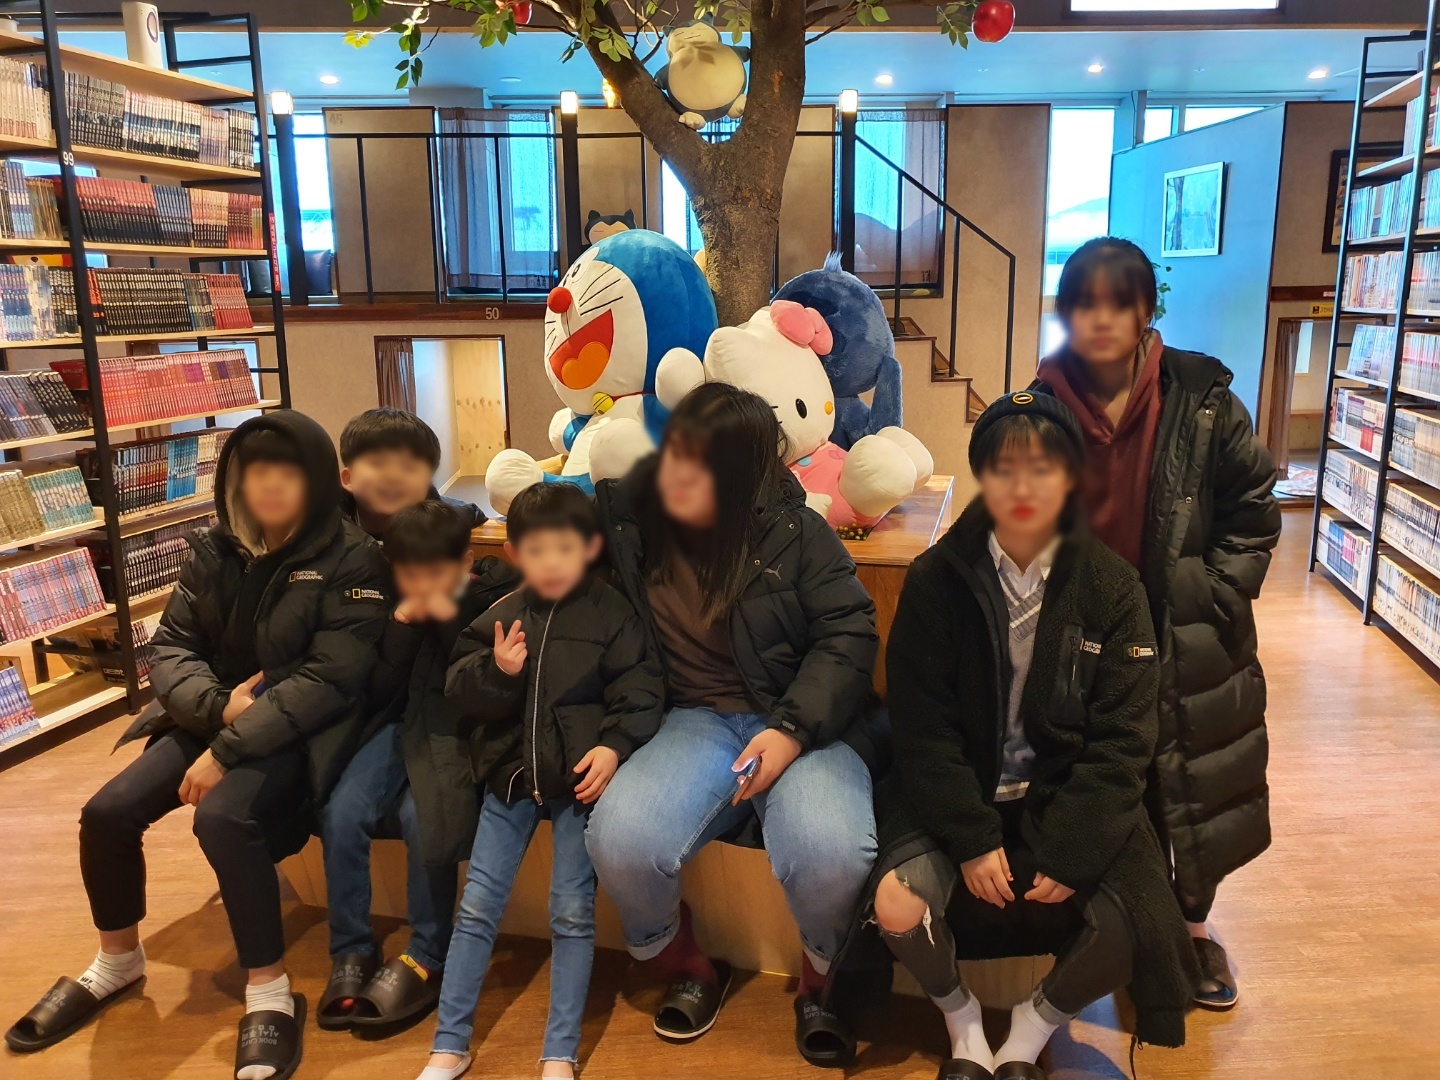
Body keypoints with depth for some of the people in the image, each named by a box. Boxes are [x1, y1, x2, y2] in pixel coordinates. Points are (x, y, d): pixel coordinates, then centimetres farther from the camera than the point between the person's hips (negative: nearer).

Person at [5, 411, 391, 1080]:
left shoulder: (351, 559, -14)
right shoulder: (215, 551, 3)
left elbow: (329, 679, -19)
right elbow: (168, 647, 4)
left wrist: (228, 748, -22)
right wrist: (219, 704, -17)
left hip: (300, 732, -6)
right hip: (212, 718, 6)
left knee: (222, 817, -31)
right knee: (107, 813, -7)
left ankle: (271, 995, -14)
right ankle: (117, 961, 21)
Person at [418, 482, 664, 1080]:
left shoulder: (611, 613, -5)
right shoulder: (499, 617, 3)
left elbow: (639, 690, -5)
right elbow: (460, 690, 1)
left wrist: (614, 745, -18)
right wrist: (498, 671, -18)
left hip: (581, 777, -3)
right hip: (510, 777, 3)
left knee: (573, 913, 2)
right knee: (476, 908, 7)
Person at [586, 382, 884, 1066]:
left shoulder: (793, 530, -4)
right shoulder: (625, 516, 3)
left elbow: (849, 634, -6)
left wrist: (792, 730, -18)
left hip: (803, 721, -2)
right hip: (697, 720, 2)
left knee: (830, 853, -32)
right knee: (620, 841, -27)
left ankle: (823, 988, 7)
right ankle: (689, 971, 8)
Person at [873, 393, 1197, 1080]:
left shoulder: (1111, 588, -5)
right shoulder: (935, 580, -7)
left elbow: (1121, 737, -6)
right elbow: (922, 727, -7)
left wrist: (1071, 850, -15)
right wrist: (972, 839, -15)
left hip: (1070, 795, 1)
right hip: (956, 793, 0)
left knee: (1133, 926, -20)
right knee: (897, 907, -23)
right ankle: (962, 1021, 14)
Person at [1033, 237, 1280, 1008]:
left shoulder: (1203, 402, -7)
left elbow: (1252, 515, -1)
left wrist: (1211, 600, -8)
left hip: (1188, 644, 0)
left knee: (1192, 788, 9)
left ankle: (1193, 925, 34)